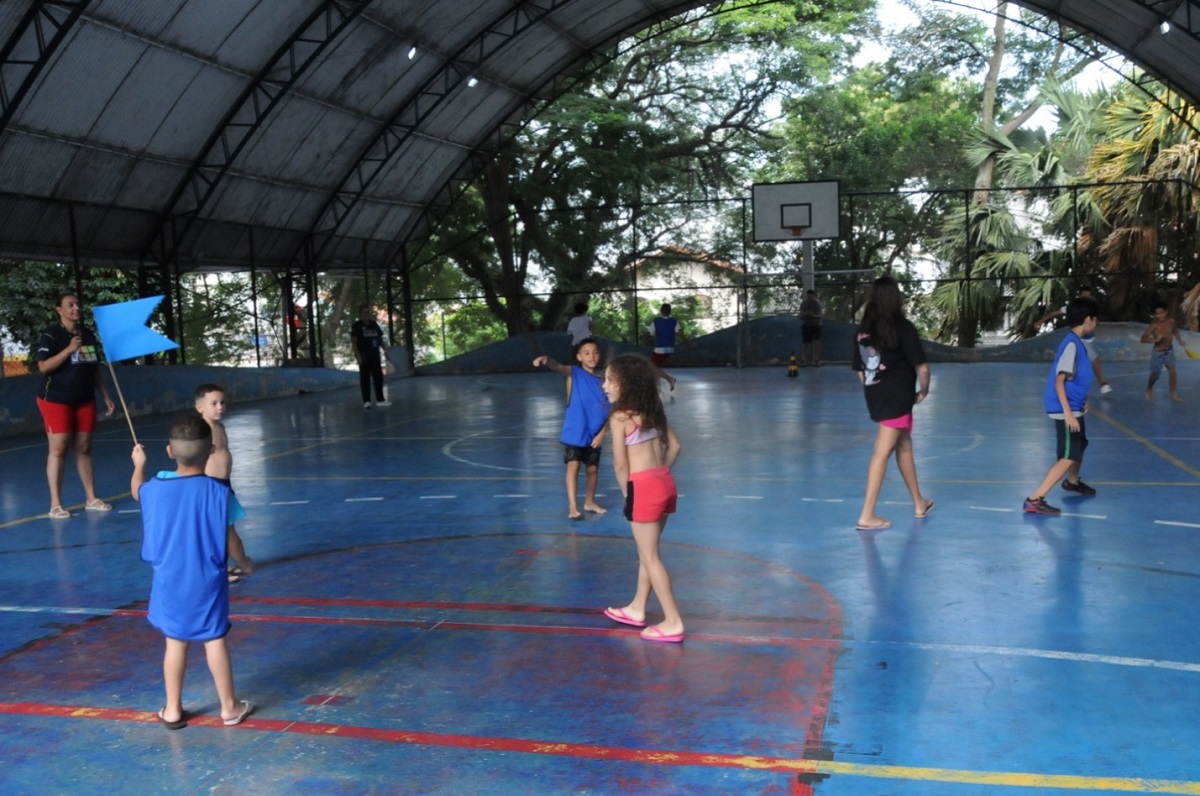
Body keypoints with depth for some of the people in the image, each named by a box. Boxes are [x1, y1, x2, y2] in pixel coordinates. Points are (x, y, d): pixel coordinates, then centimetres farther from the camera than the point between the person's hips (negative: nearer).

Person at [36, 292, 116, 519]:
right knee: (58, 450, -5)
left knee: (84, 449, 9)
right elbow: (43, 367, -19)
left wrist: (106, 396, 13)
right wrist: (69, 349, -26)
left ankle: (91, 499, 15)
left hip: (85, 400, 6)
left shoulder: (88, 335, 10)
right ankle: (56, 504, 0)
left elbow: (96, 369, 16)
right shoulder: (51, 335, -9)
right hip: (56, 400, -6)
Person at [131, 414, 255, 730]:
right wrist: (245, 563, 10)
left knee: (175, 642, 13)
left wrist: (138, 464, 40)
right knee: (215, 641, 8)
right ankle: (229, 706, 18)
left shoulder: (156, 488, -6)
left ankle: (173, 710, 23)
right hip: (208, 581, -2)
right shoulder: (217, 491, -15)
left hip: (170, 581, 2)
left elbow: (136, 490, 20)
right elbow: (230, 542, -9)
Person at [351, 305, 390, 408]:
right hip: (364, 357, -6)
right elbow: (354, 341, -9)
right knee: (365, 378, -2)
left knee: (378, 377, 7)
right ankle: (366, 401, 2)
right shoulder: (357, 326, -5)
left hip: (375, 355, 6)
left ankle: (380, 399, 13)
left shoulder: (374, 324, 12)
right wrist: (358, 355, -17)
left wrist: (385, 349, 5)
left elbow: (380, 338, 17)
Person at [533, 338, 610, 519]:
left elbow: (609, 412, 3)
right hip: (574, 432, -4)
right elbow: (558, 367, -28)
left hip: (594, 434, 4)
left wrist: (602, 433, -4)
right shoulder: (574, 372, -6)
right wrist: (546, 360, -49)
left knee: (592, 468, 15)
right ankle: (572, 506, -8)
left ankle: (590, 502, 33)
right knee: (573, 465, -12)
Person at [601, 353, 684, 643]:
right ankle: (637, 610, 34)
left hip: (644, 488, -8)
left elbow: (620, 464, -11)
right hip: (665, 483, 8)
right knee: (647, 552, 20)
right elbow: (674, 445, 16)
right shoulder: (653, 411, 10)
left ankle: (673, 623, 5)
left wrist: (627, 493, 2)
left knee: (650, 557, 2)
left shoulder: (619, 417, -12)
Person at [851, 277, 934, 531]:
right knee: (882, 453, -5)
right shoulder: (903, 328, -11)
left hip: (875, 398, 6)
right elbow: (922, 368, -15)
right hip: (897, 399, -6)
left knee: (904, 447, 21)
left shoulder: (863, 330, 4)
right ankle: (867, 516, -4)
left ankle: (919, 503, 34)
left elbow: (861, 371, 8)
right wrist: (923, 391, 2)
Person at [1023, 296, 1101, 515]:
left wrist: (1081, 401, 30)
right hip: (1066, 410, -10)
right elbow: (1059, 381, -24)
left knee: (1080, 446, 29)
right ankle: (1035, 499, -17)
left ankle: (1072, 482, 54)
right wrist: (1068, 413, -28)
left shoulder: (1077, 343, 10)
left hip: (1073, 408, 10)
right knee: (1069, 457, -14)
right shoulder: (1071, 344, -19)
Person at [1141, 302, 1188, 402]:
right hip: (1158, 353, -4)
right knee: (1155, 375, 6)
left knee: (1172, 371, 2)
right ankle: (1149, 389, 36)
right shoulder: (1154, 325, -26)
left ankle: (1174, 395, 12)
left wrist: (1180, 340, 8)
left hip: (1169, 350, 4)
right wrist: (1155, 339, -47)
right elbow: (1143, 338, -33)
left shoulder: (1171, 320, -10)